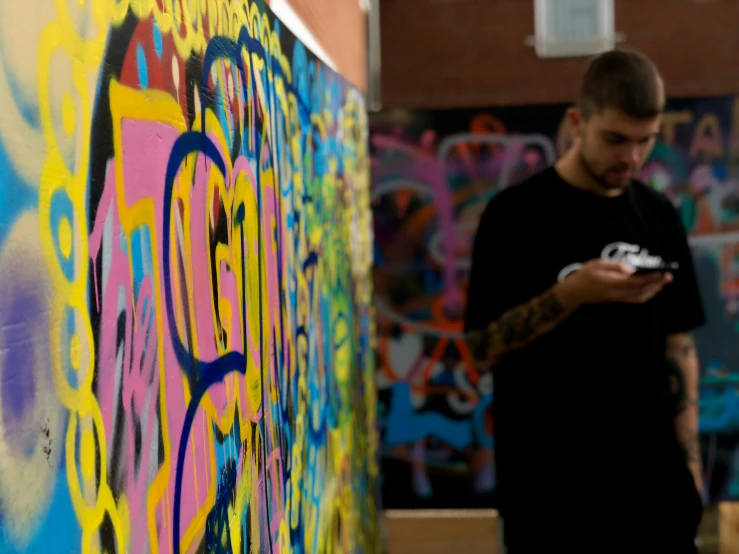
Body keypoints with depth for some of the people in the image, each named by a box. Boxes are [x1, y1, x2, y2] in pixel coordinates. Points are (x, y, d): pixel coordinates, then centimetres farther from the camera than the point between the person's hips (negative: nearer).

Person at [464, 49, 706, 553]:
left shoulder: (659, 216, 6)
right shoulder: (517, 214, -8)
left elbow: (678, 345, 9)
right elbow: (484, 346, -9)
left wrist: (689, 463, 3)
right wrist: (570, 294, -22)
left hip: (650, 477, 4)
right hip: (551, 485, -4)